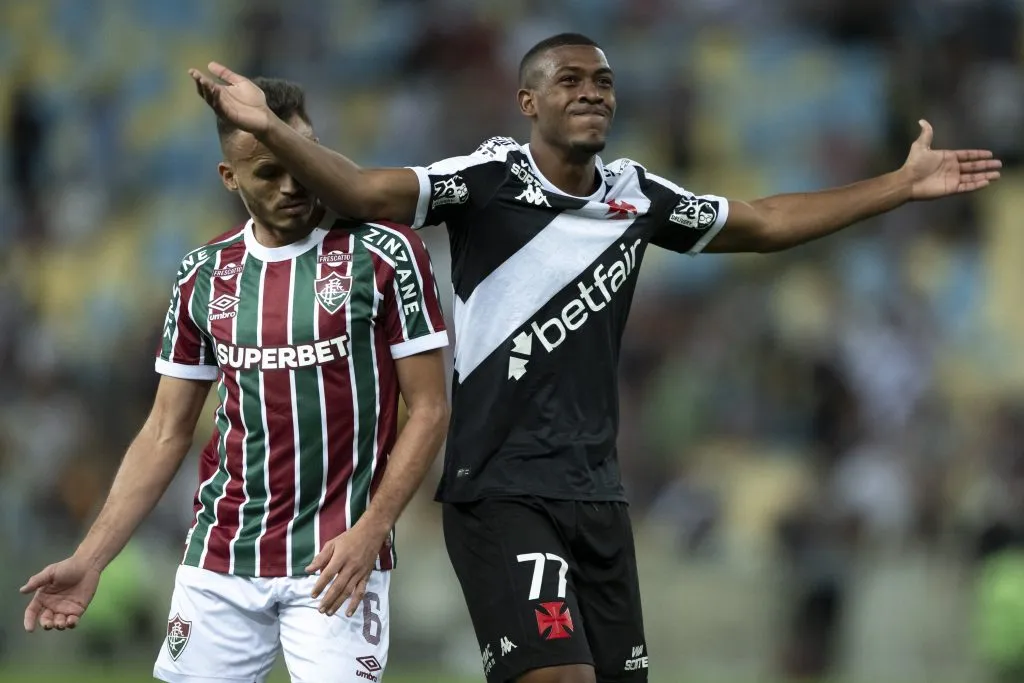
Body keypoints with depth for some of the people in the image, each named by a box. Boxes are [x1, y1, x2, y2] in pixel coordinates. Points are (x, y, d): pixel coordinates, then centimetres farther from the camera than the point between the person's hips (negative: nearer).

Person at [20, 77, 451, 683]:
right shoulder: (205, 276, 9)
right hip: (221, 561, 4)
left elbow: (429, 409, -3)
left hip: (335, 562, -4)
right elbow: (166, 434, 12)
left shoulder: (383, 253, -4)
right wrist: (91, 559, 3)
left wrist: (369, 532, -14)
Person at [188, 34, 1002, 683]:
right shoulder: (493, 178, -8)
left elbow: (764, 223, 21)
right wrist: (270, 130, -39)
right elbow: (372, 192, -22)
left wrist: (903, 185, 22)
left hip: (597, 490, 6)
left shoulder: (636, 195, 7)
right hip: (502, 489, -6)